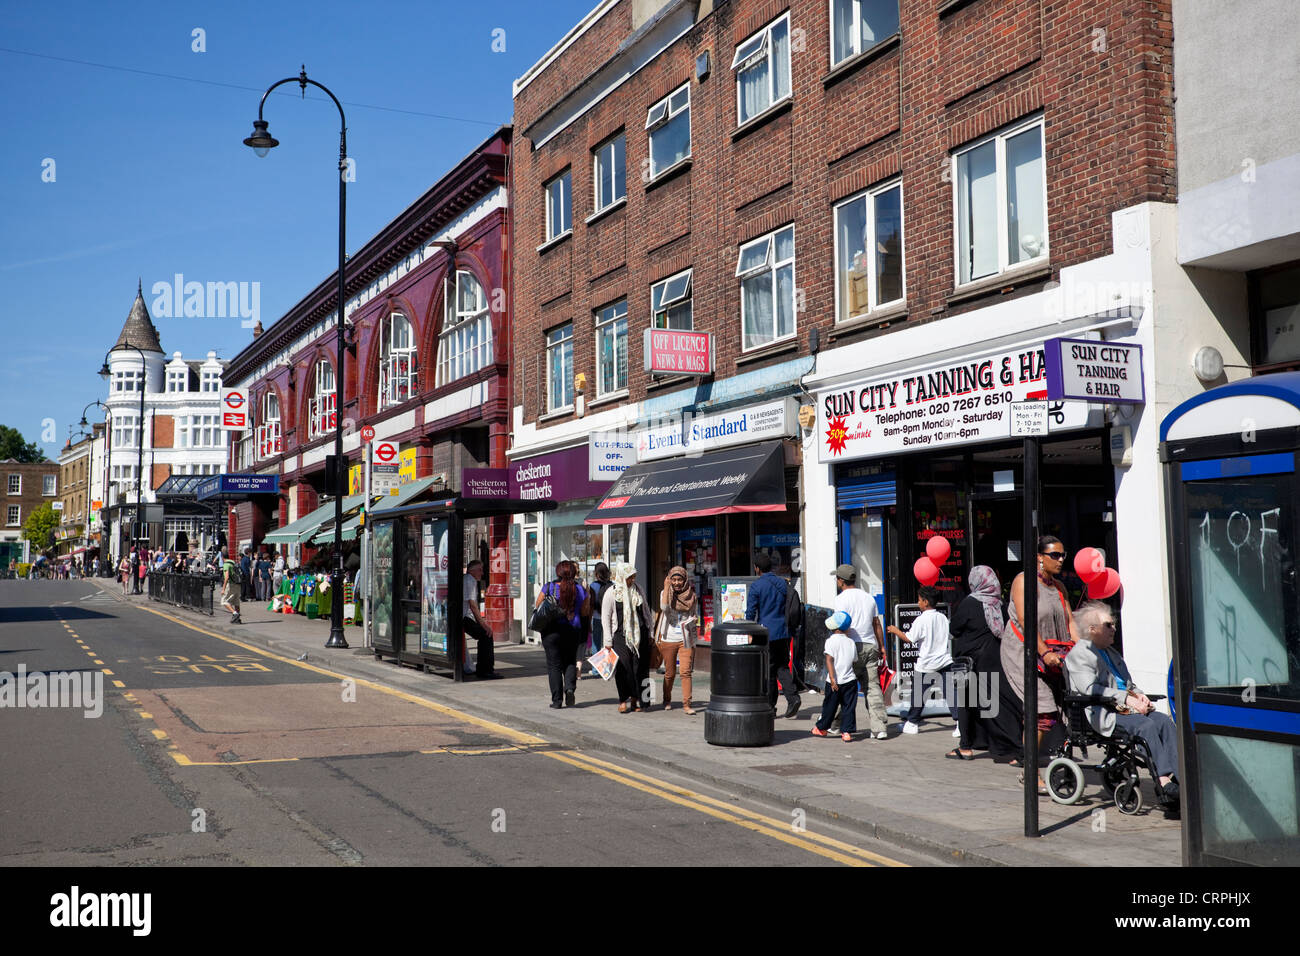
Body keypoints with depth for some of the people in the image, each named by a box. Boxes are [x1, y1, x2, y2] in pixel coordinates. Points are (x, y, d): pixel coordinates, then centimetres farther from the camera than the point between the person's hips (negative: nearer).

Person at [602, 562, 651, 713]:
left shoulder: (637, 590, 10)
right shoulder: (611, 592, -3)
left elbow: (646, 611, 18)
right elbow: (605, 617, -2)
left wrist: (649, 633, 14)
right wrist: (608, 641, -6)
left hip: (639, 635, 4)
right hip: (621, 635, -4)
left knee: (640, 667, 1)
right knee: (624, 668, -8)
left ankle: (635, 699, 11)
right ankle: (623, 701, 0)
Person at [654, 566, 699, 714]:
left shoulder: (692, 596, 5)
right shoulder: (665, 593, 1)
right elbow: (664, 607, -21)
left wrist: (694, 619, -3)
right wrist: (666, 587, -16)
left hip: (686, 639, 0)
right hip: (668, 639, 0)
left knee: (686, 671, -11)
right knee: (669, 673, 9)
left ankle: (686, 705, -10)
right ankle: (667, 700, 30)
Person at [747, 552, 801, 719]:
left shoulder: (756, 586, -9)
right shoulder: (783, 583, 8)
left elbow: (750, 613, -9)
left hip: (767, 633, -5)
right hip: (784, 632, 5)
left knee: (768, 670, 4)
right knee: (782, 667, 13)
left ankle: (770, 707, 9)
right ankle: (793, 697, -7)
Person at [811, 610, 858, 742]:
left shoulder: (830, 641, -7)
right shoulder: (851, 642, 4)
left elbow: (829, 660, -16)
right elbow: (854, 661, 12)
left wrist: (832, 679, -18)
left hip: (834, 682, -2)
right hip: (850, 680, 2)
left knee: (829, 706, 11)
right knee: (848, 707, 6)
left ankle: (821, 728, 27)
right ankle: (847, 732, 1)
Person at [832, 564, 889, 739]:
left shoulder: (841, 599, -4)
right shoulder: (868, 597, 17)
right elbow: (877, 624, 19)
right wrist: (881, 647, 25)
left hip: (853, 646, -5)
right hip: (871, 646, 5)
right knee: (873, 687, 2)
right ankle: (880, 727, -6)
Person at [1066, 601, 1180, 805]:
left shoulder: (1111, 651, 26)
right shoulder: (1078, 654, -2)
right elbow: (1089, 689, -16)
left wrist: (1139, 695, 7)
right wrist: (1125, 698, -20)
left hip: (1125, 709, 8)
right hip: (1101, 714, -8)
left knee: (1164, 721, -18)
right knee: (1146, 724, -30)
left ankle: (1178, 777, -26)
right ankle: (1164, 782, -34)